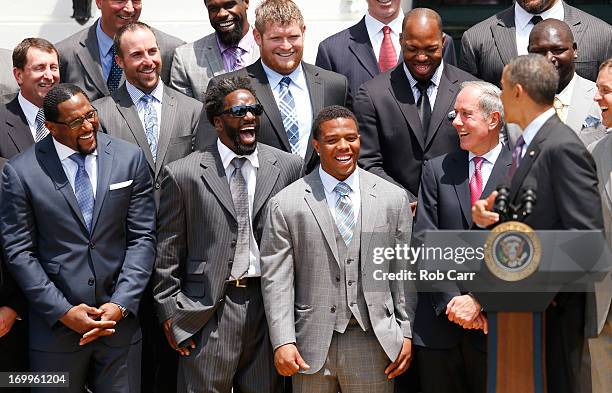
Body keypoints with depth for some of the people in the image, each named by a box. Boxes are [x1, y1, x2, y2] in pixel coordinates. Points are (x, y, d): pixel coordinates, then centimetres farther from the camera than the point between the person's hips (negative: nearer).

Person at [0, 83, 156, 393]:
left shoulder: (130, 159, 1)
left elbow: (142, 237, 1)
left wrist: (121, 305, -9)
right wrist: (63, 312, -10)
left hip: (119, 320, 2)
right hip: (55, 326, -1)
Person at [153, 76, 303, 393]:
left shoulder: (289, 167, 5)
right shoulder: (183, 174, 0)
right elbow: (167, 253, 3)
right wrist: (170, 313, 0)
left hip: (269, 305, 2)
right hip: (208, 310, -2)